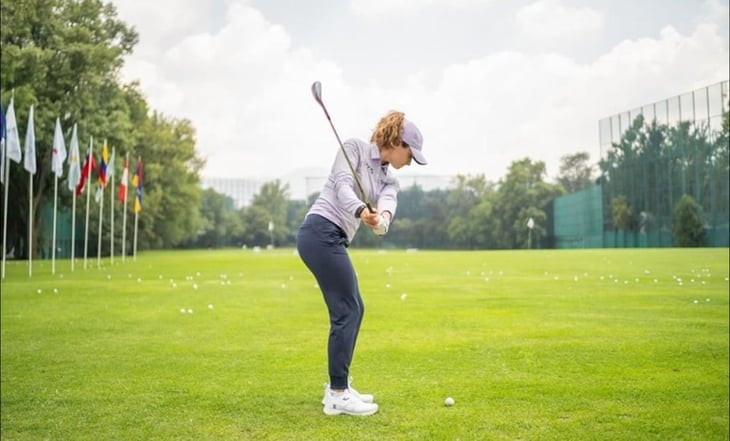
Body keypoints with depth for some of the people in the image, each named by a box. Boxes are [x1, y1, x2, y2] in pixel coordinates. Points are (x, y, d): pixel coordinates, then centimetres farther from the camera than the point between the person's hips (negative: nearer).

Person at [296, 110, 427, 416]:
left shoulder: (388, 180, 17)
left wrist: (381, 220, -30)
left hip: (334, 240, 9)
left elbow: (388, 204, -5)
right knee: (347, 311, -8)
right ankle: (338, 395, -1)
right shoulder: (354, 148, -2)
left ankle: (337, 387, 23)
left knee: (353, 310, 13)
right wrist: (360, 210, -39)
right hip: (321, 232, -9)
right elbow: (342, 185, -18)